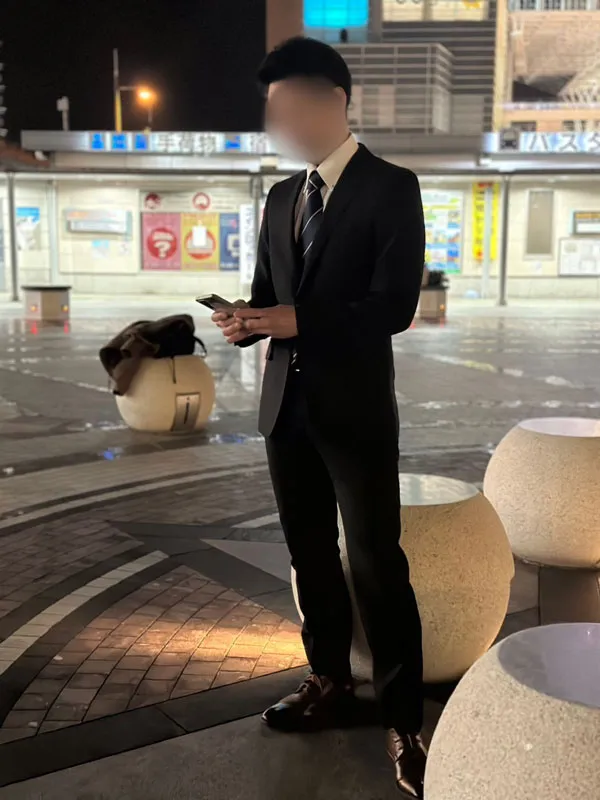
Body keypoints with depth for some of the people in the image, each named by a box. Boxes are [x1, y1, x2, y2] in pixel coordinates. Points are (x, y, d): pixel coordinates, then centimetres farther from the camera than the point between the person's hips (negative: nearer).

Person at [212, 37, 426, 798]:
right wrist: (247, 321, -9)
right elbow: (268, 292, 15)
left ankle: (403, 722, 11)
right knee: (310, 554, 15)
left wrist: (297, 321, -23)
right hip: (287, 403, 6)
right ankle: (330, 681, 32)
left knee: (376, 562, -2)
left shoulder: (391, 187, -6)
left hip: (355, 408, -6)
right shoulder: (281, 198, 13)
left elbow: (394, 304, -14)